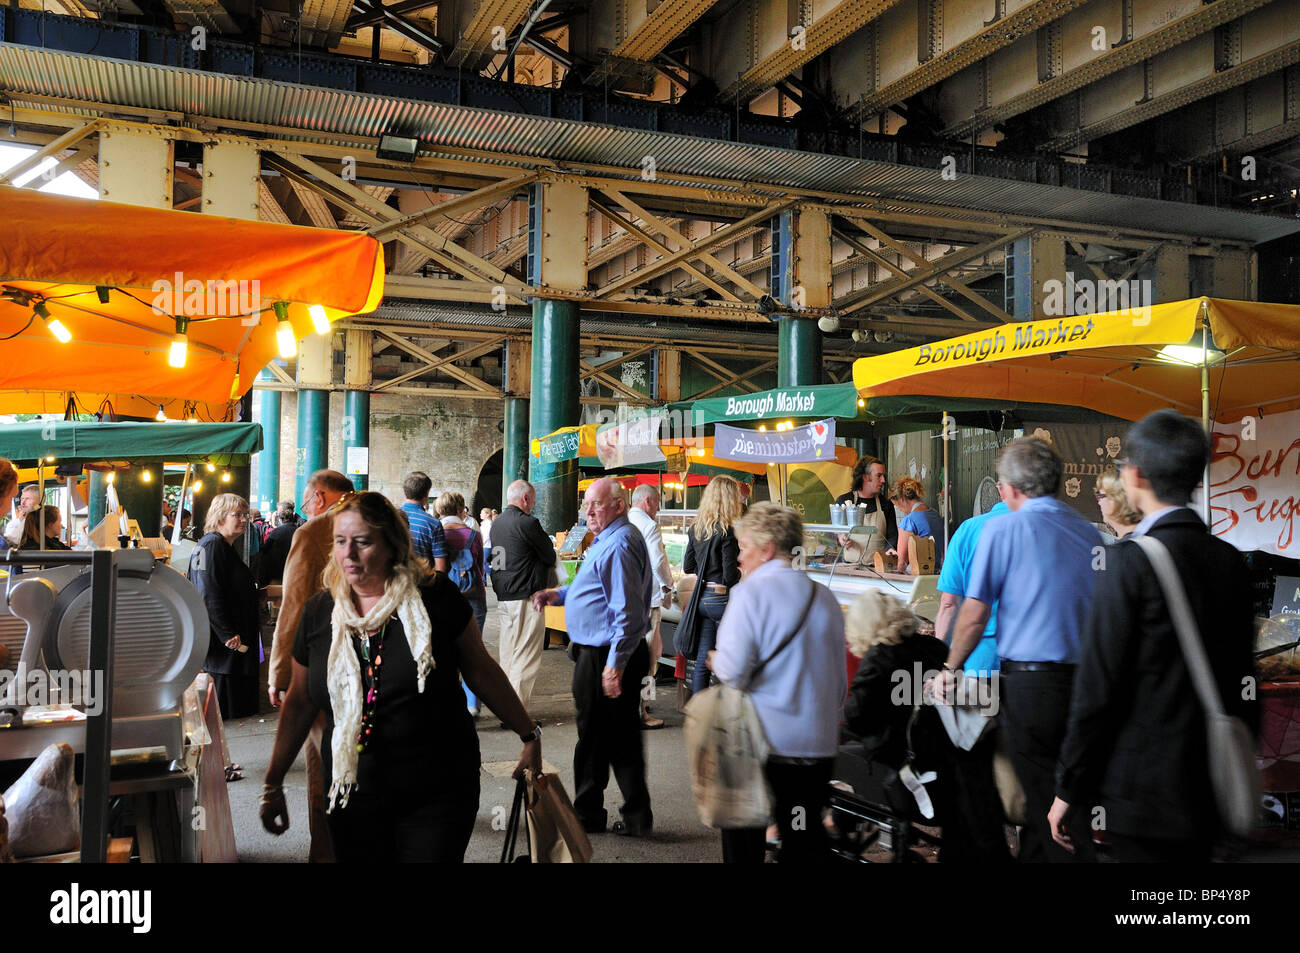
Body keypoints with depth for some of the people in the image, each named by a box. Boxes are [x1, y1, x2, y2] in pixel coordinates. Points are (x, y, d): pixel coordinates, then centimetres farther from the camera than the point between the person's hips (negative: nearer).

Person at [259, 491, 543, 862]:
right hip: (354, 800, 3)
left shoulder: (435, 597, -9)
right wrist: (273, 784, 13)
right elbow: (300, 702, 11)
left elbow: (481, 671, 0)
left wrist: (529, 735, 4)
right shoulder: (318, 613, 0)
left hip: (438, 796, -3)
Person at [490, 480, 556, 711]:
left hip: (503, 597, 9)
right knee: (525, 657, -4)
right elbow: (550, 557, -9)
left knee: (507, 654, 15)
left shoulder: (496, 523, 12)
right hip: (526, 597, -9)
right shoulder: (528, 523, -15)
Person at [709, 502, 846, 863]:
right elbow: (840, 683, 14)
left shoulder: (751, 591, -9)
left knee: (743, 840, 8)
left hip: (762, 740, -5)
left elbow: (733, 672, -16)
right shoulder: (826, 598, 8)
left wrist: (715, 661, 5)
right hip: (819, 745, 5)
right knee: (805, 844, 12)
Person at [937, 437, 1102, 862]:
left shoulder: (1004, 528, -7)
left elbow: (974, 614, -8)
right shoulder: (1089, 532, 9)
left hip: (1031, 680, -6)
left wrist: (950, 670, 5)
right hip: (1086, 680, 6)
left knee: (1046, 800, 3)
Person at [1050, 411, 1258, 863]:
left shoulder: (1131, 559, -17)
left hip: (1145, 791, -7)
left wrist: (1069, 790, -7)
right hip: (1212, 790, 7)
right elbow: (1242, 680, 11)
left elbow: (1100, 687, -16)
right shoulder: (1230, 559, 4)